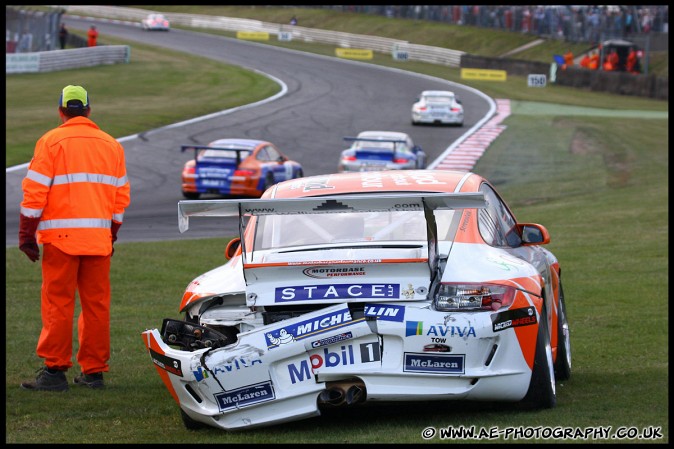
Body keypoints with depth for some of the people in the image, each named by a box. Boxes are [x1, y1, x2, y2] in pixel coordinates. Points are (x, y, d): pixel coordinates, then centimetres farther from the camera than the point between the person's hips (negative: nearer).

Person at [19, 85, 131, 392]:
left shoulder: (51, 142, -2)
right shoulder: (111, 145, 13)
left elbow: (35, 193, -6)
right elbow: (121, 196, 14)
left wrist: (27, 235, -2)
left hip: (61, 238, -4)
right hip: (99, 239, 4)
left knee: (58, 304, -2)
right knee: (96, 304, 7)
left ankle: (55, 370, -4)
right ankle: (94, 371, 10)